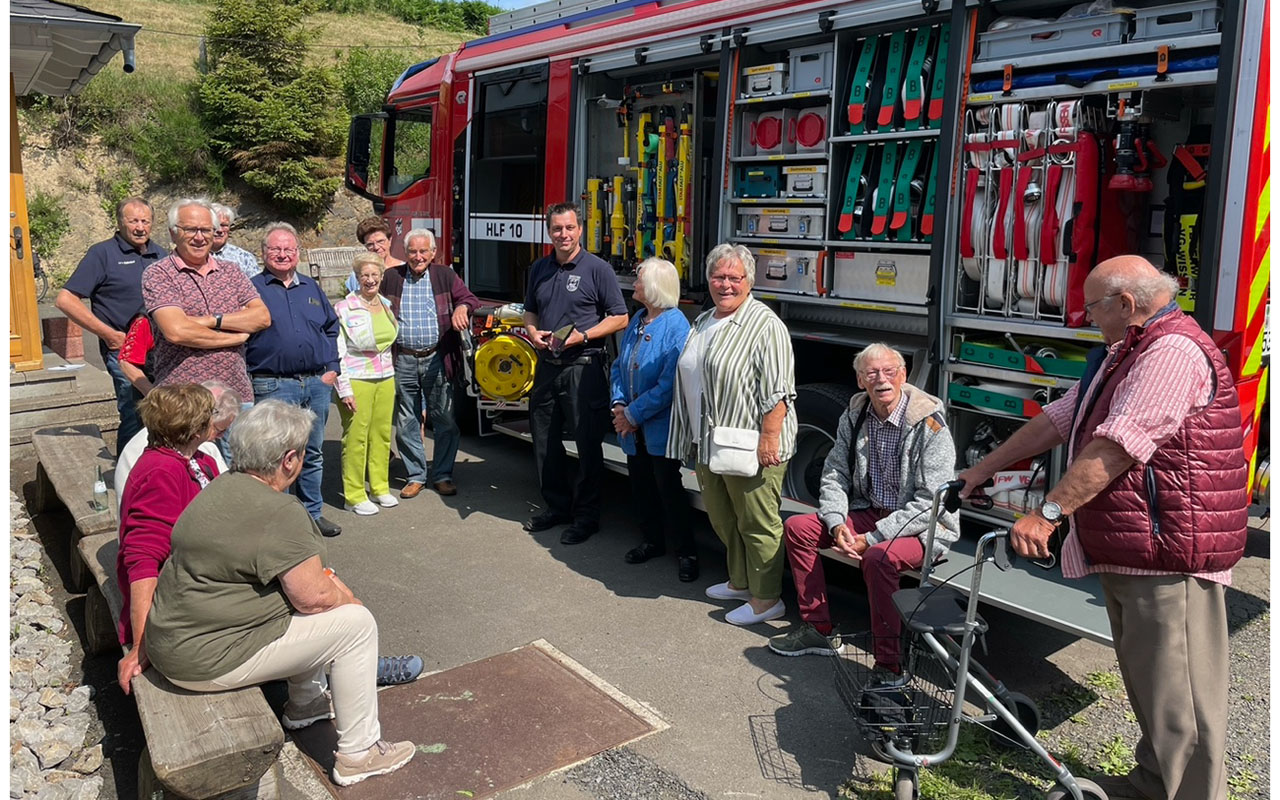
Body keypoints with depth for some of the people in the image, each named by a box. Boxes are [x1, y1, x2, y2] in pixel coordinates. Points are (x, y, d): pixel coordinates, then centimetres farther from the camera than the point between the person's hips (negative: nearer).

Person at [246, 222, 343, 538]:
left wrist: (331, 368, 8)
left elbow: (332, 328, 18)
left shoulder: (311, 287, 14)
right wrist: (249, 378, -10)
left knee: (313, 453, 13)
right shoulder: (252, 288, 0)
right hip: (273, 386, -5)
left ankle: (313, 513, 25)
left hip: (317, 384, 5)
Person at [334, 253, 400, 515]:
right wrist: (344, 390, -15)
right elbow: (337, 352, -10)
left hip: (385, 379, 6)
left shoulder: (387, 305, 10)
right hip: (356, 381, -6)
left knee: (382, 435, 11)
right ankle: (354, 495, 7)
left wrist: (393, 379, 17)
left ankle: (380, 487, 23)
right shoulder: (344, 308, -8)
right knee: (356, 438, -2)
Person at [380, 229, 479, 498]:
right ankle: (415, 476, 21)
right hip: (403, 361, 1)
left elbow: (470, 298, -4)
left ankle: (442, 475, 17)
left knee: (445, 420, 3)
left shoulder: (445, 276, 5)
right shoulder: (391, 277, 7)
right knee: (406, 422, 8)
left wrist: (462, 307, -28)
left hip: (437, 359, -1)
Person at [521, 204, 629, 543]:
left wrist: (582, 336, -18)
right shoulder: (539, 269, 11)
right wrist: (533, 332, 1)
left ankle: (586, 516, 13)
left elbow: (619, 318, -7)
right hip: (547, 365, 6)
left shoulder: (597, 269, -7)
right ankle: (557, 506, 29)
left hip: (583, 366, -6)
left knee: (588, 444, 1)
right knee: (544, 441, 13)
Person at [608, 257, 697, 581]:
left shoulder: (676, 327, -18)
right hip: (634, 431, 7)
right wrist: (619, 405, -6)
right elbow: (618, 366, 11)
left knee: (669, 490, 1)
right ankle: (653, 541, 35)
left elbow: (669, 384, -23)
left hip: (660, 429, -7)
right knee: (641, 487, 17)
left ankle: (686, 552, 17)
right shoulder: (637, 321, 6)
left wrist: (633, 414, -17)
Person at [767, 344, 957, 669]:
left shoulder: (930, 425, -20)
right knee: (798, 527, -3)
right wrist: (837, 524, -14)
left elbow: (930, 503, -23)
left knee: (879, 557, -36)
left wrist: (873, 538, -24)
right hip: (870, 513, 7)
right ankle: (818, 630, 7)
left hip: (925, 527, -7)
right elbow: (835, 474, 5)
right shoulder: (855, 416, 0)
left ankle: (889, 668, -22)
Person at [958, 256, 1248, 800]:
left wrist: (1047, 513, -26)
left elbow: (1116, 447, -25)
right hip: (1125, 550, 11)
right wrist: (984, 468, 20)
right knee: (1144, 680, 20)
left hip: (1169, 555, -10)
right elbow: (1059, 418, 21)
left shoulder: (1172, 351, -16)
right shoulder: (1123, 354, 19)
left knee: (1178, 694, -2)